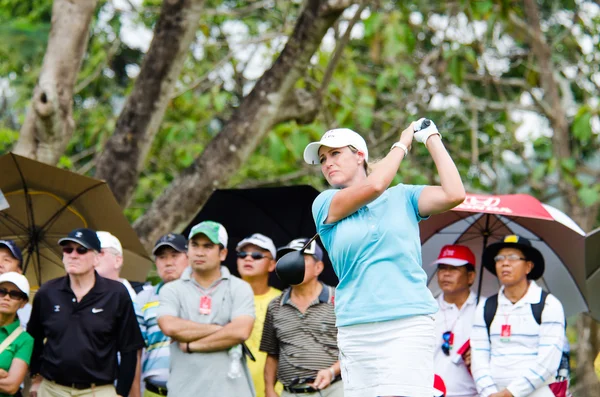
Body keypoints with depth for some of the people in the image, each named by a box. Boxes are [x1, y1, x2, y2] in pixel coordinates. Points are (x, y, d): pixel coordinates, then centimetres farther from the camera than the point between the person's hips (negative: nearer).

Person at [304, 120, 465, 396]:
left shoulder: (402, 197, 12)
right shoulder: (324, 205, 10)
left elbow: (454, 194, -4)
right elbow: (373, 186, -7)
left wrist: (432, 139, 5)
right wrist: (402, 143, 6)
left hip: (408, 323, -2)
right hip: (355, 330, 2)